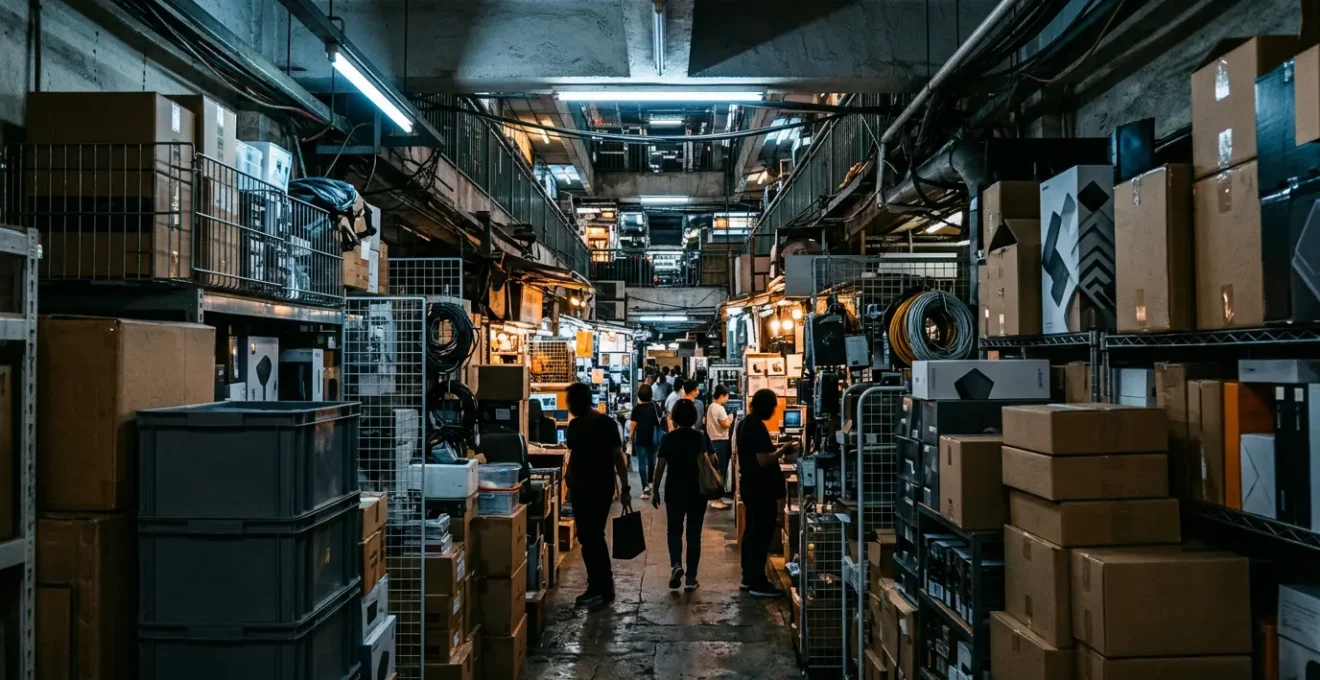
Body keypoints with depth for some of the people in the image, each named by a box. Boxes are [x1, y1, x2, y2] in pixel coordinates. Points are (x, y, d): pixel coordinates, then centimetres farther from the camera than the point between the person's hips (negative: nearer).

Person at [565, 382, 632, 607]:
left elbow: (618, 457, -12)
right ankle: (599, 585, 18)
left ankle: (602, 588, 0)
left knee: (593, 537, -8)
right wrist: (569, 483, 15)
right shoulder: (574, 425, 8)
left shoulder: (606, 424, -12)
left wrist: (625, 489, -15)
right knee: (586, 537, 8)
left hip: (601, 488, -7)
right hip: (580, 488, 7)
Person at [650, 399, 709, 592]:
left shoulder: (668, 438, -3)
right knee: (694, 534, 6)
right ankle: (691, 579, 7)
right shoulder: (699, 437, -5)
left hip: (674, 491, 1)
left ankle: (676, 565, -8)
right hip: (696, 491, 0)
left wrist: (655, 491, 6)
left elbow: (660, 466, -2)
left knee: (674, 530, 16)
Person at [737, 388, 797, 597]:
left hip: (749, 485, 10)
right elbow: (764, 460, -25)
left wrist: (777, 450, 14)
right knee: (761, 534, -4)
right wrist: (783, 449, -13)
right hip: (761, 488, -10)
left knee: (751, 531, 14)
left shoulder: (746, 423, 11)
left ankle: (748, 578, 21)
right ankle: (758, 582, 0)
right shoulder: (757, 426, -20)